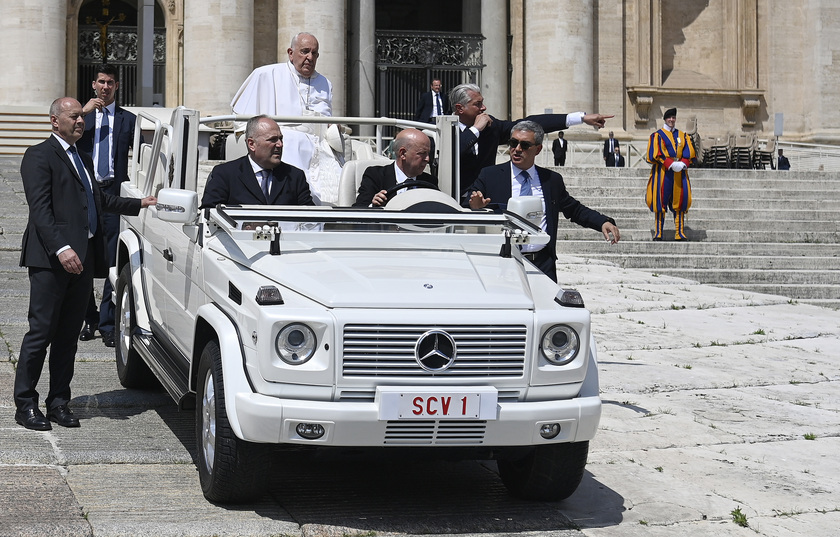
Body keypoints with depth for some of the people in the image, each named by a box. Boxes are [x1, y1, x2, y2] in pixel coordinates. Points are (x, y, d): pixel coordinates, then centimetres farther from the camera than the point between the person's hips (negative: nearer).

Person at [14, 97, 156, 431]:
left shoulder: (83, 160, 23)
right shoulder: (39, 156, -4)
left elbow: (101, 200, 32)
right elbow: (40, 209, -14)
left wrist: (140, 204, 26)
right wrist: (61, 249, -24)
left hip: (83, 259, 8)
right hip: (52, 259, -8)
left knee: (68, 336, 9)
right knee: (41, 332, -6)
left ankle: (59, 403, 15)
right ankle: (25, 405, 1)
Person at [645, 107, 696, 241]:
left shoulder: (683, 136, 17)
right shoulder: (657, 135, 5)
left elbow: (689, 154, 9)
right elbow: (654, 154, -7)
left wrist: (683, 164, -12)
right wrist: (670, 164, -17)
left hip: (680, 173, 3)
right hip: (662, 173, -3)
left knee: (680, 200, 0)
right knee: (660, 201, -6)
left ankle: (680, 233, 2)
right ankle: (658, 233, -3)